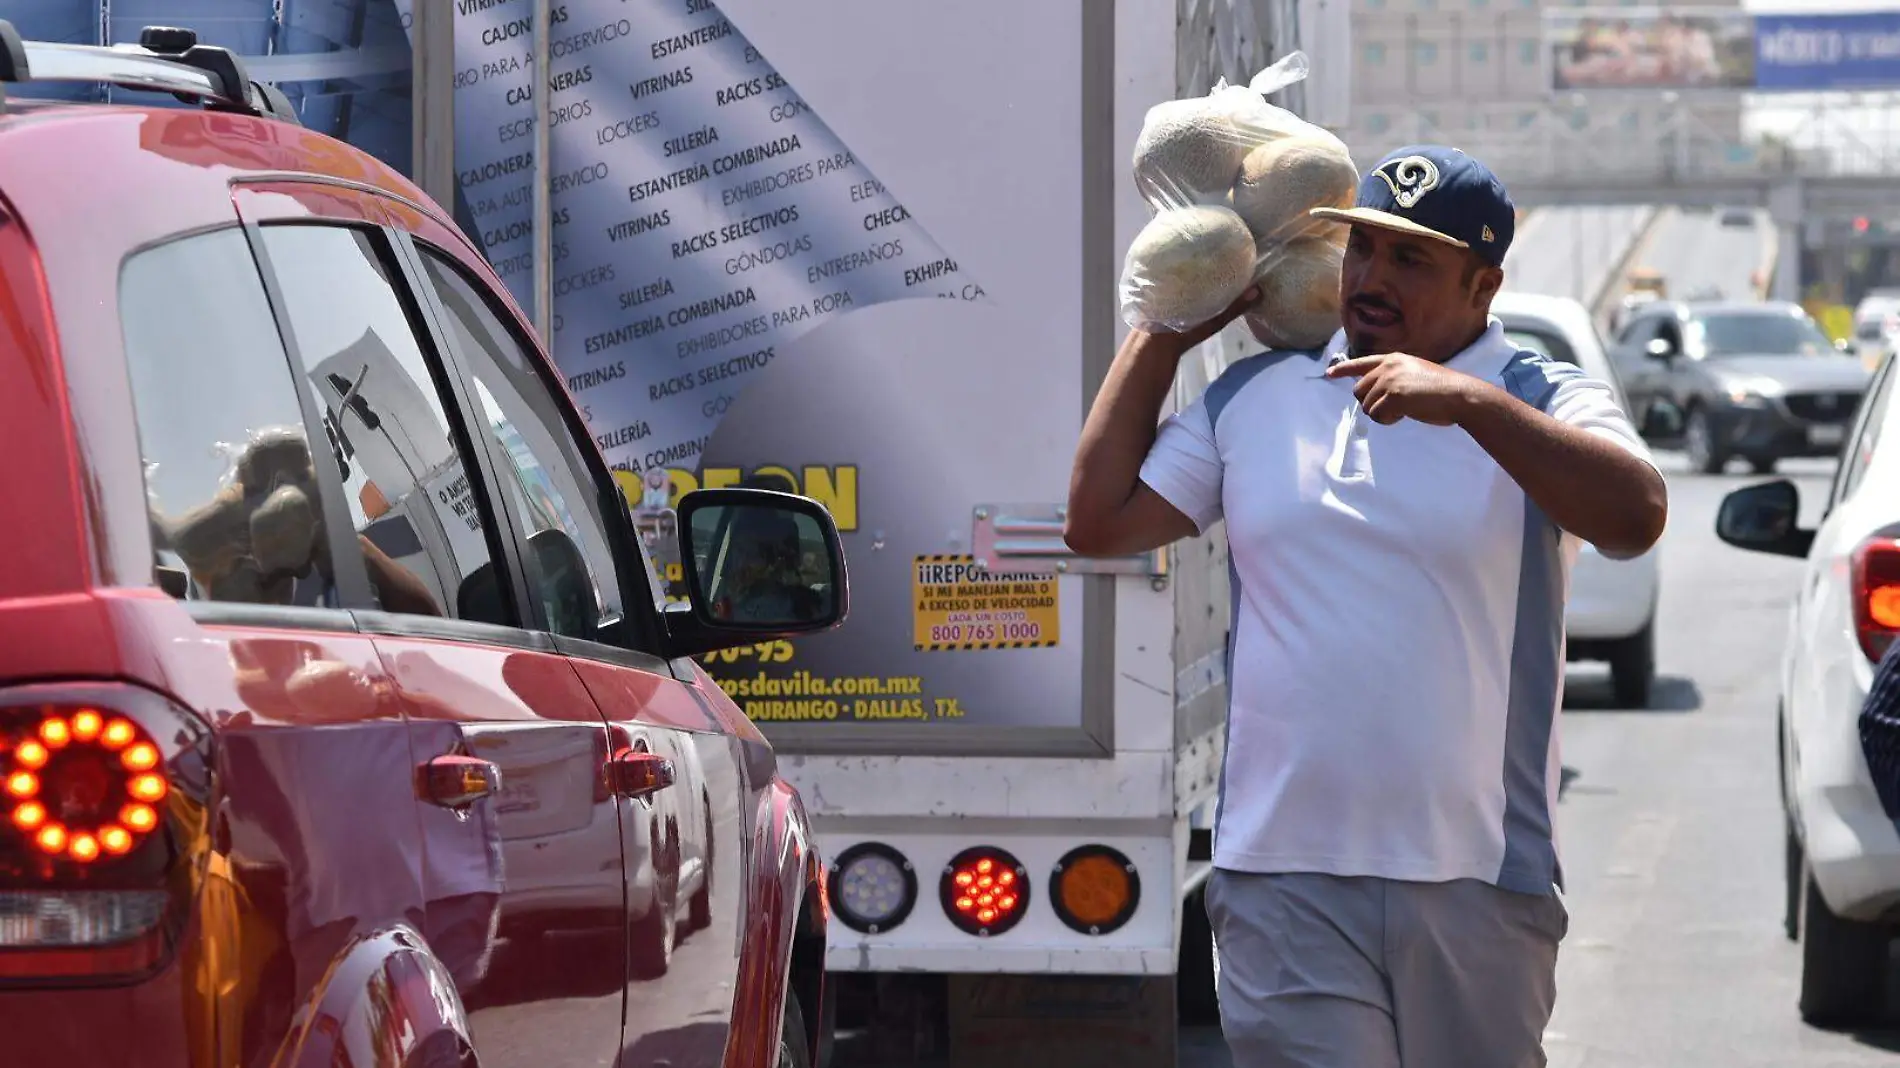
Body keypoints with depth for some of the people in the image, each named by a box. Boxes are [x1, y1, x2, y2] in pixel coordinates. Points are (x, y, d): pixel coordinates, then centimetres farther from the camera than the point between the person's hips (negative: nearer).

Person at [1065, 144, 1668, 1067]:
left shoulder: (1541, 404, 1)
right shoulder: (1254, 399, 13)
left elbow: (1637, 518, -18)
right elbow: (1099, 521, 13)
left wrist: (1469, 401, -25)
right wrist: (1162, 336, 14)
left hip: (1476, 885, -1)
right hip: (1283, 881, 2)